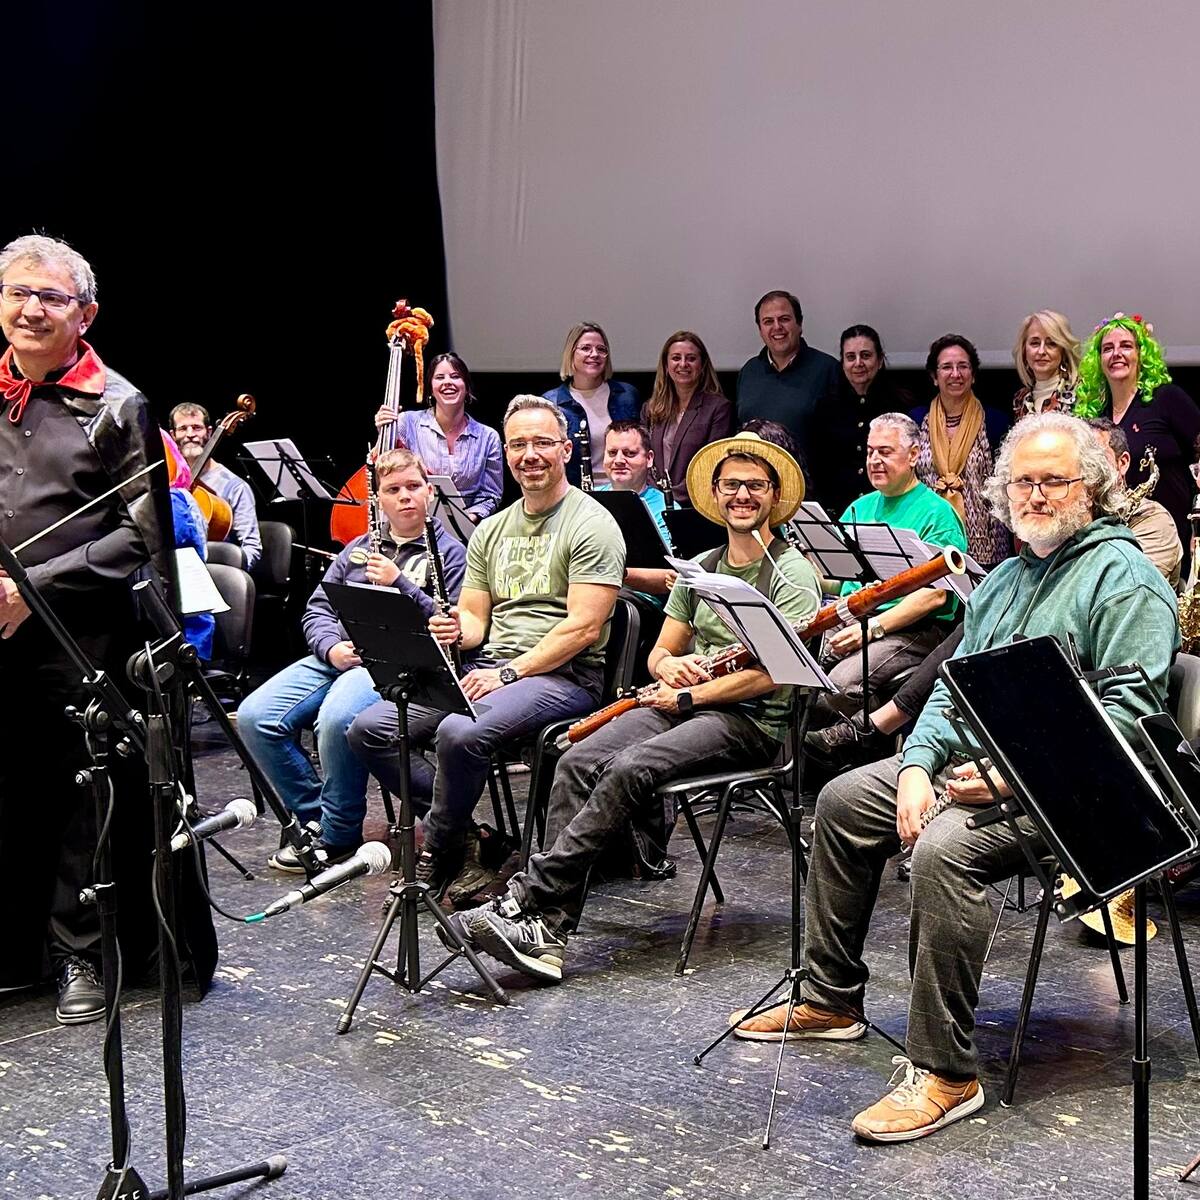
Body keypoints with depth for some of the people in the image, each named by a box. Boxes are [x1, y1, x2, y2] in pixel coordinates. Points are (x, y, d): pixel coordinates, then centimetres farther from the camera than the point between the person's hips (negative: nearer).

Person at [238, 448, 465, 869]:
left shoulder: (448, 552, 8)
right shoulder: (359, 548, 25)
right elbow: (318, 608, 20)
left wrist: (399, 583, -11)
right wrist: (331, 646, -2)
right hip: (337, 655, 6)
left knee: (337, 719, -35)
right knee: (255, 717, -15)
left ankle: (339, 834, -14)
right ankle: (311, 817, -1)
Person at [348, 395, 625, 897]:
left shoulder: (591, 525, -6)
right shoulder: (490, 530, 18)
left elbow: (582, 628, -14)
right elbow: (475, 619, 18)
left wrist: (508, 672, -17)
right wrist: (455, 630, -7)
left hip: (562, 676, -7)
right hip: (489, 668, 7)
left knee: (460, 734, -34)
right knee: (369, 730, -10)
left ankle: (437, 852, -9)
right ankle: (461, 826, -2)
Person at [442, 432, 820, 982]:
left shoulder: (793, 573, -3)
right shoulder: (699, 568, 20)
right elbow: (661, 652, 22)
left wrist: (688, 694, -12)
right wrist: (670, 666, -3)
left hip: (752, 719, -6)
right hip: (684, 704, 6)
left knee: (629, 769, -31)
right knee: (577, 762, -20)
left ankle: (526, 898, -29)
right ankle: (548, 929, -27)